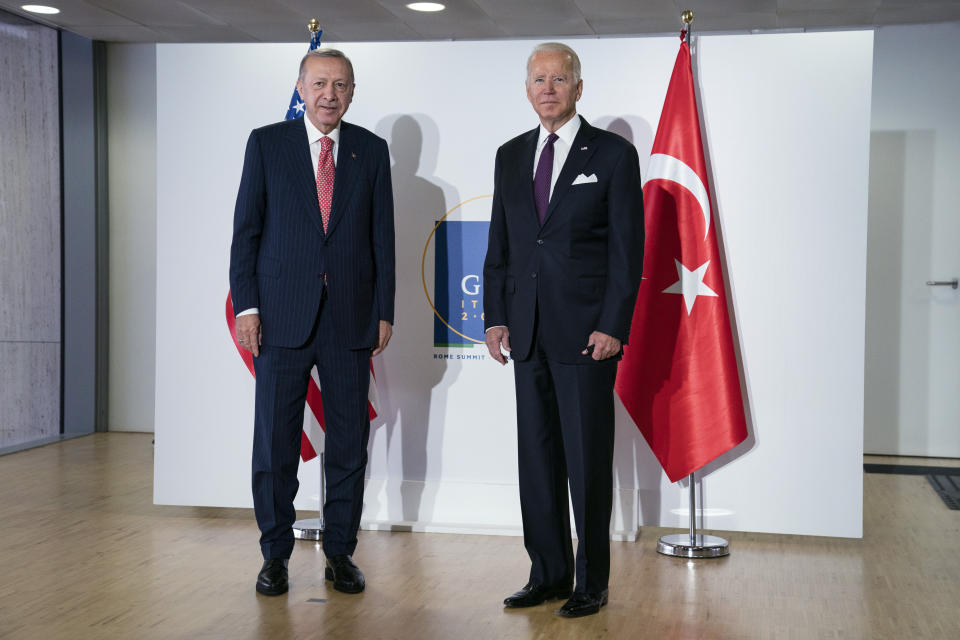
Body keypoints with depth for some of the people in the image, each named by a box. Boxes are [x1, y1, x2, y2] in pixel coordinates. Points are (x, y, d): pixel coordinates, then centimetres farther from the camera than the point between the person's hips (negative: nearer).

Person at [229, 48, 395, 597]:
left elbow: (382, 237, 8)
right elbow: (247, 229, 3)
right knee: (275, 439, 3)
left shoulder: (371, 150, 8)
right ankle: (276, 553, 16)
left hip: (350, 317, 2)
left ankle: (341, 551, 19)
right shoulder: (267, 144, 5)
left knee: (350, 440, 6)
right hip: (282, 316, -1)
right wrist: (246, 304, -5)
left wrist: (384, 311, 3)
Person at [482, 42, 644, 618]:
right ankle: (548, 574, 21)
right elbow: (499, 245, 15)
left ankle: (592, 583, 12)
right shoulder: (511, 156, 14)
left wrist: (613, 328, -12)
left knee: (588, 461, 1)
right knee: (536, 456, 9)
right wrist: (496, 316, 6)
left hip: (587, 332, -5)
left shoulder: (613, 154, -1)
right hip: (528, 333, 5)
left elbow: (628, 249, -5)